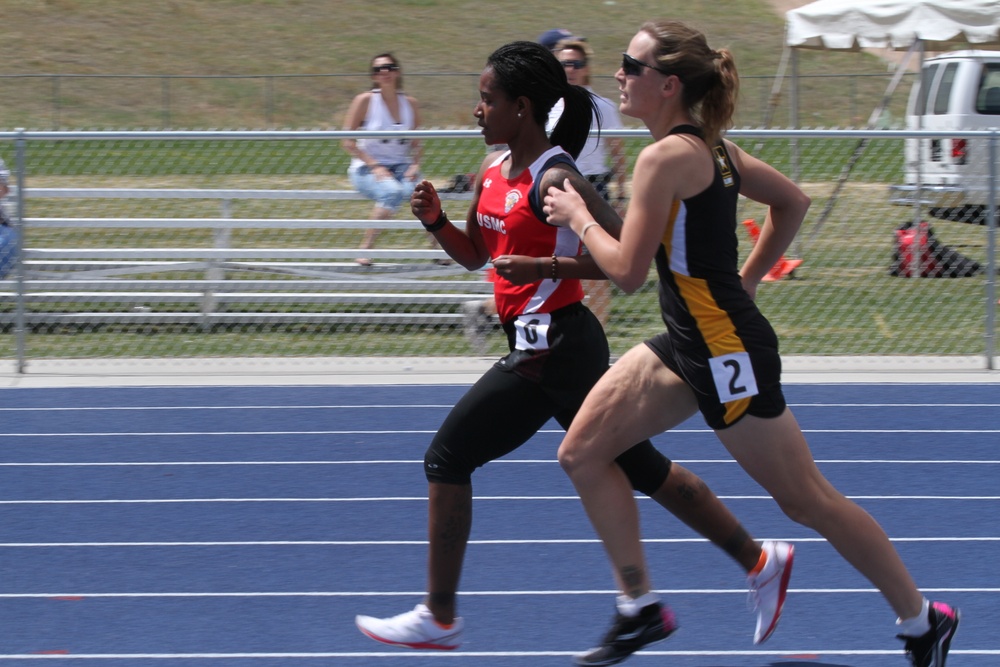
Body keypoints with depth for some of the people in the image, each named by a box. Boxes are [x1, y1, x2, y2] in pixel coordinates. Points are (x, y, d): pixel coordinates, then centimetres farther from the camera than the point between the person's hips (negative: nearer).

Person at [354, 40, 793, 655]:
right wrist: (436, 221, 3)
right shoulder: (494, 172, 9)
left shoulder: (553, 178, -18)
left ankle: (439, 619, 4)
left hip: (552, 348, -10)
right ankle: (760, 561, 23)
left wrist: (541, 266, -26)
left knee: (448, 458, -5)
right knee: (640, 466, 16)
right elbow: (474, 254, 21)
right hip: (555, 345, 10)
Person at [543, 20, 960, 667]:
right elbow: (793, 202, 19)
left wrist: (579, 218, -6)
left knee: (808, 500, 1)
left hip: (727, 348, -10)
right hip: (689, 345, 10)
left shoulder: (666, 158, -20)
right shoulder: (712, 147, 7)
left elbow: (627, 271, -21)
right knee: (583, 451, 6)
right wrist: (748, 278, 20)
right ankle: (640, 610, 12)